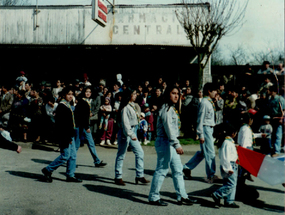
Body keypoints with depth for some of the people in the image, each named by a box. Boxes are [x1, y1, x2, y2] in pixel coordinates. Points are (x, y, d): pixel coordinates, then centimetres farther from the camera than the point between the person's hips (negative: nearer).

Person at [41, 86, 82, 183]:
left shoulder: (68, 106, 15)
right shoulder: (61, 106, -15)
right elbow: (61, 124, -20)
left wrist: (70, 136, 17)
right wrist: (67, 138, -21)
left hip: (69, 135, 10)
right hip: (64, 136, -10)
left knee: (73, 156, 10)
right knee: (65, 156, -6)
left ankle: (70, 175, 18)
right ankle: (48, 170, 8)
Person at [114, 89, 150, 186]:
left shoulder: (133, 106, 14)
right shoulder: (126, 107, -15)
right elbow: (125, 122, -21)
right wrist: (131, 134, -25)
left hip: (132, 132, 9)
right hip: (125, 133, -9)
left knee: (140, 152, 5)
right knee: (121, 155, 1)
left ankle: (139, 176, 10)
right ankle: (118, 177, 11)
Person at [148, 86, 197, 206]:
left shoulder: (172, 109, 16)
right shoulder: (166, 109, -15)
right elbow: (168, 128, -22)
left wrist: (176, 144, 18)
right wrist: (177, 144, -25)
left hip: (171, 143, 10)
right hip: (164, 142, -10)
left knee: (178, 170, 12)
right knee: (162, 170, -2)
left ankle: (182, 196, 20)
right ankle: (153, 197, 9)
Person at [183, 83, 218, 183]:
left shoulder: (210, 102, 15)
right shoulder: (204, 103, -14)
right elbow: (200, 119, -16)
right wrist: (201, 134, -18)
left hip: (210, 129, 10)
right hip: (205, 129, -10)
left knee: (203, 152, 15)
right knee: (210, 153, -4)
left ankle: (187, 167, 24)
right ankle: (211, 176, 6)